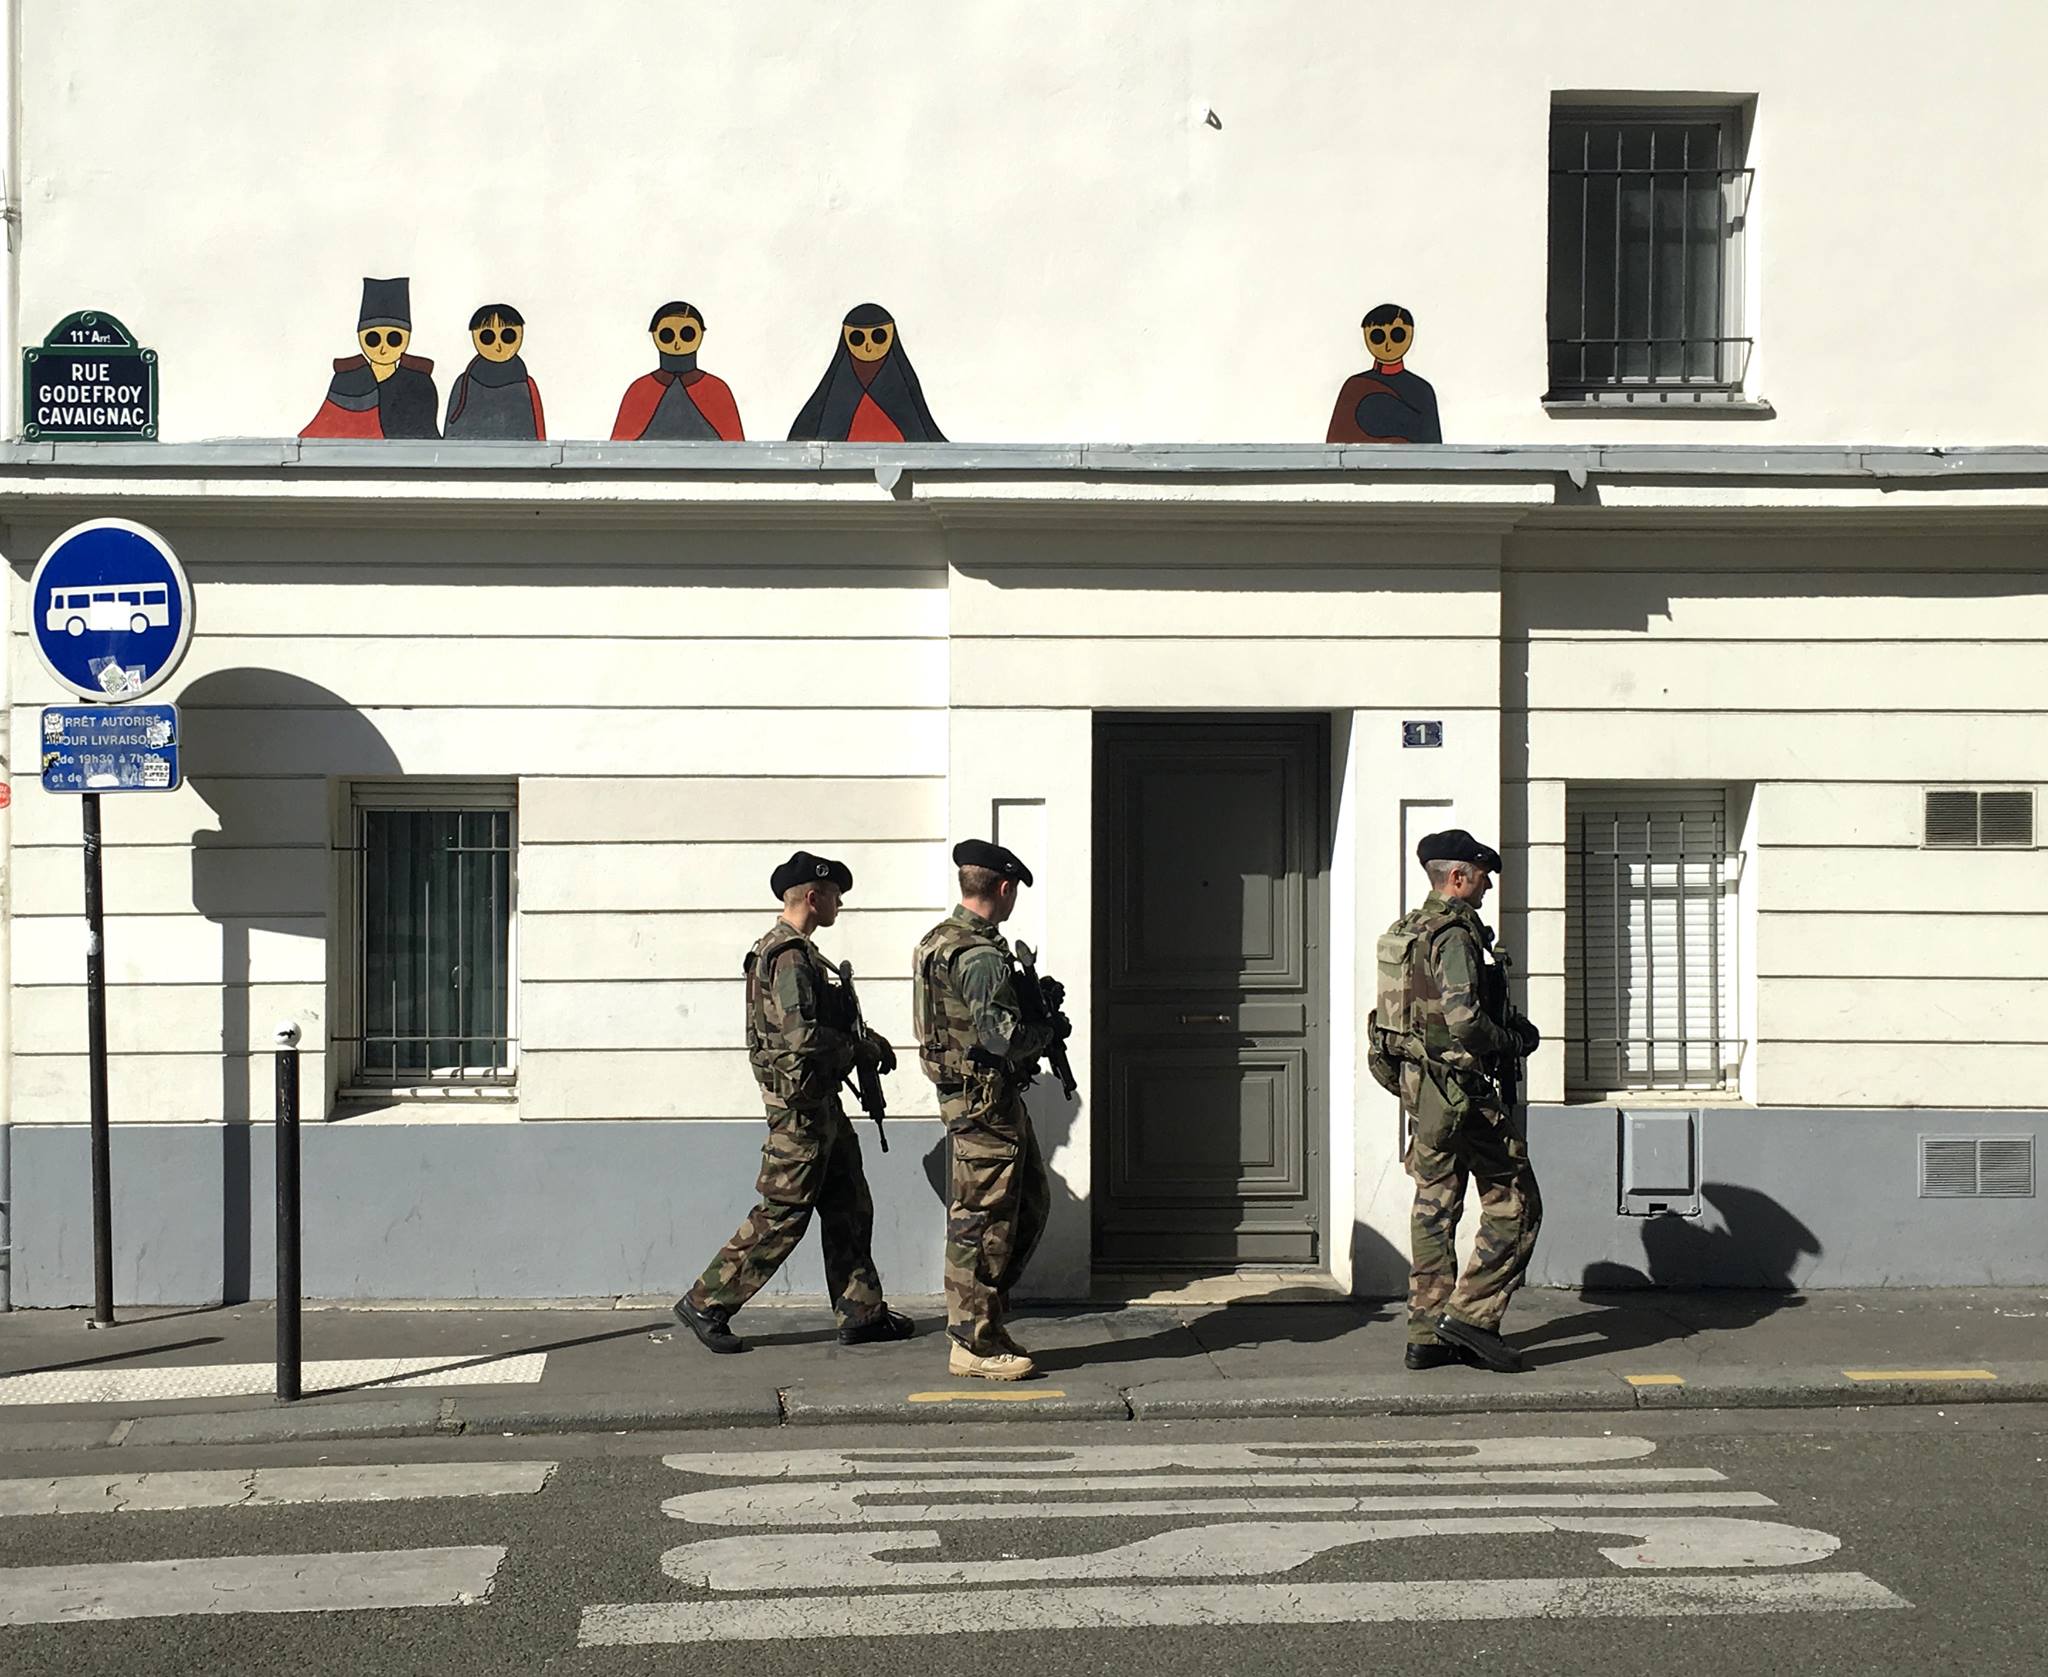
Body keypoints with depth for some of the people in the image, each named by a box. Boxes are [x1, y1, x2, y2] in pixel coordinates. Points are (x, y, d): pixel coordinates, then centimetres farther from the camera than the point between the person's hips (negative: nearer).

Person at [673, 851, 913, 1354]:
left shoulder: (800, 952, 17)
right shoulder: (790, 956, -17)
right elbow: (802, 1035, -25)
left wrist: (864, 1043, 8)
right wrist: (862, 1047, -12)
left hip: (821, 1102, 11)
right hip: (800, 1103, -11)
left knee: (849, 1208, 12)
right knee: (782, 1213, -5)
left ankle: (861, 1312, 18)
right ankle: (706, 1303, 2)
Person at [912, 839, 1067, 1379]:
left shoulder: (942, 940, 14)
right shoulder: (978, 954, -20)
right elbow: (1003, 1036, -26)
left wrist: (1037, 1000, 11)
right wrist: (1051, 1030, -8)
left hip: (995, 1098, 11)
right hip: (983, 1100, -11)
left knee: (1030, 1203, 17)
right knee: (983, 1220, -4)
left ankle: (981, 1317, 22)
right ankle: (972, 1343, 2)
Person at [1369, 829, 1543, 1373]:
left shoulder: (1408, 931, 14)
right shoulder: (1455, 935, -16)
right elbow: (1464, 1019, -27)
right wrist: (1514, 1039, -10)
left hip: (1417, 1082, 10)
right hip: (1458, 1086, -10)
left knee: (1434, 1207, 12)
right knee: (1514, 1205, -2)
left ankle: (1427, 1335, 14)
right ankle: (1470, 1313, -6)